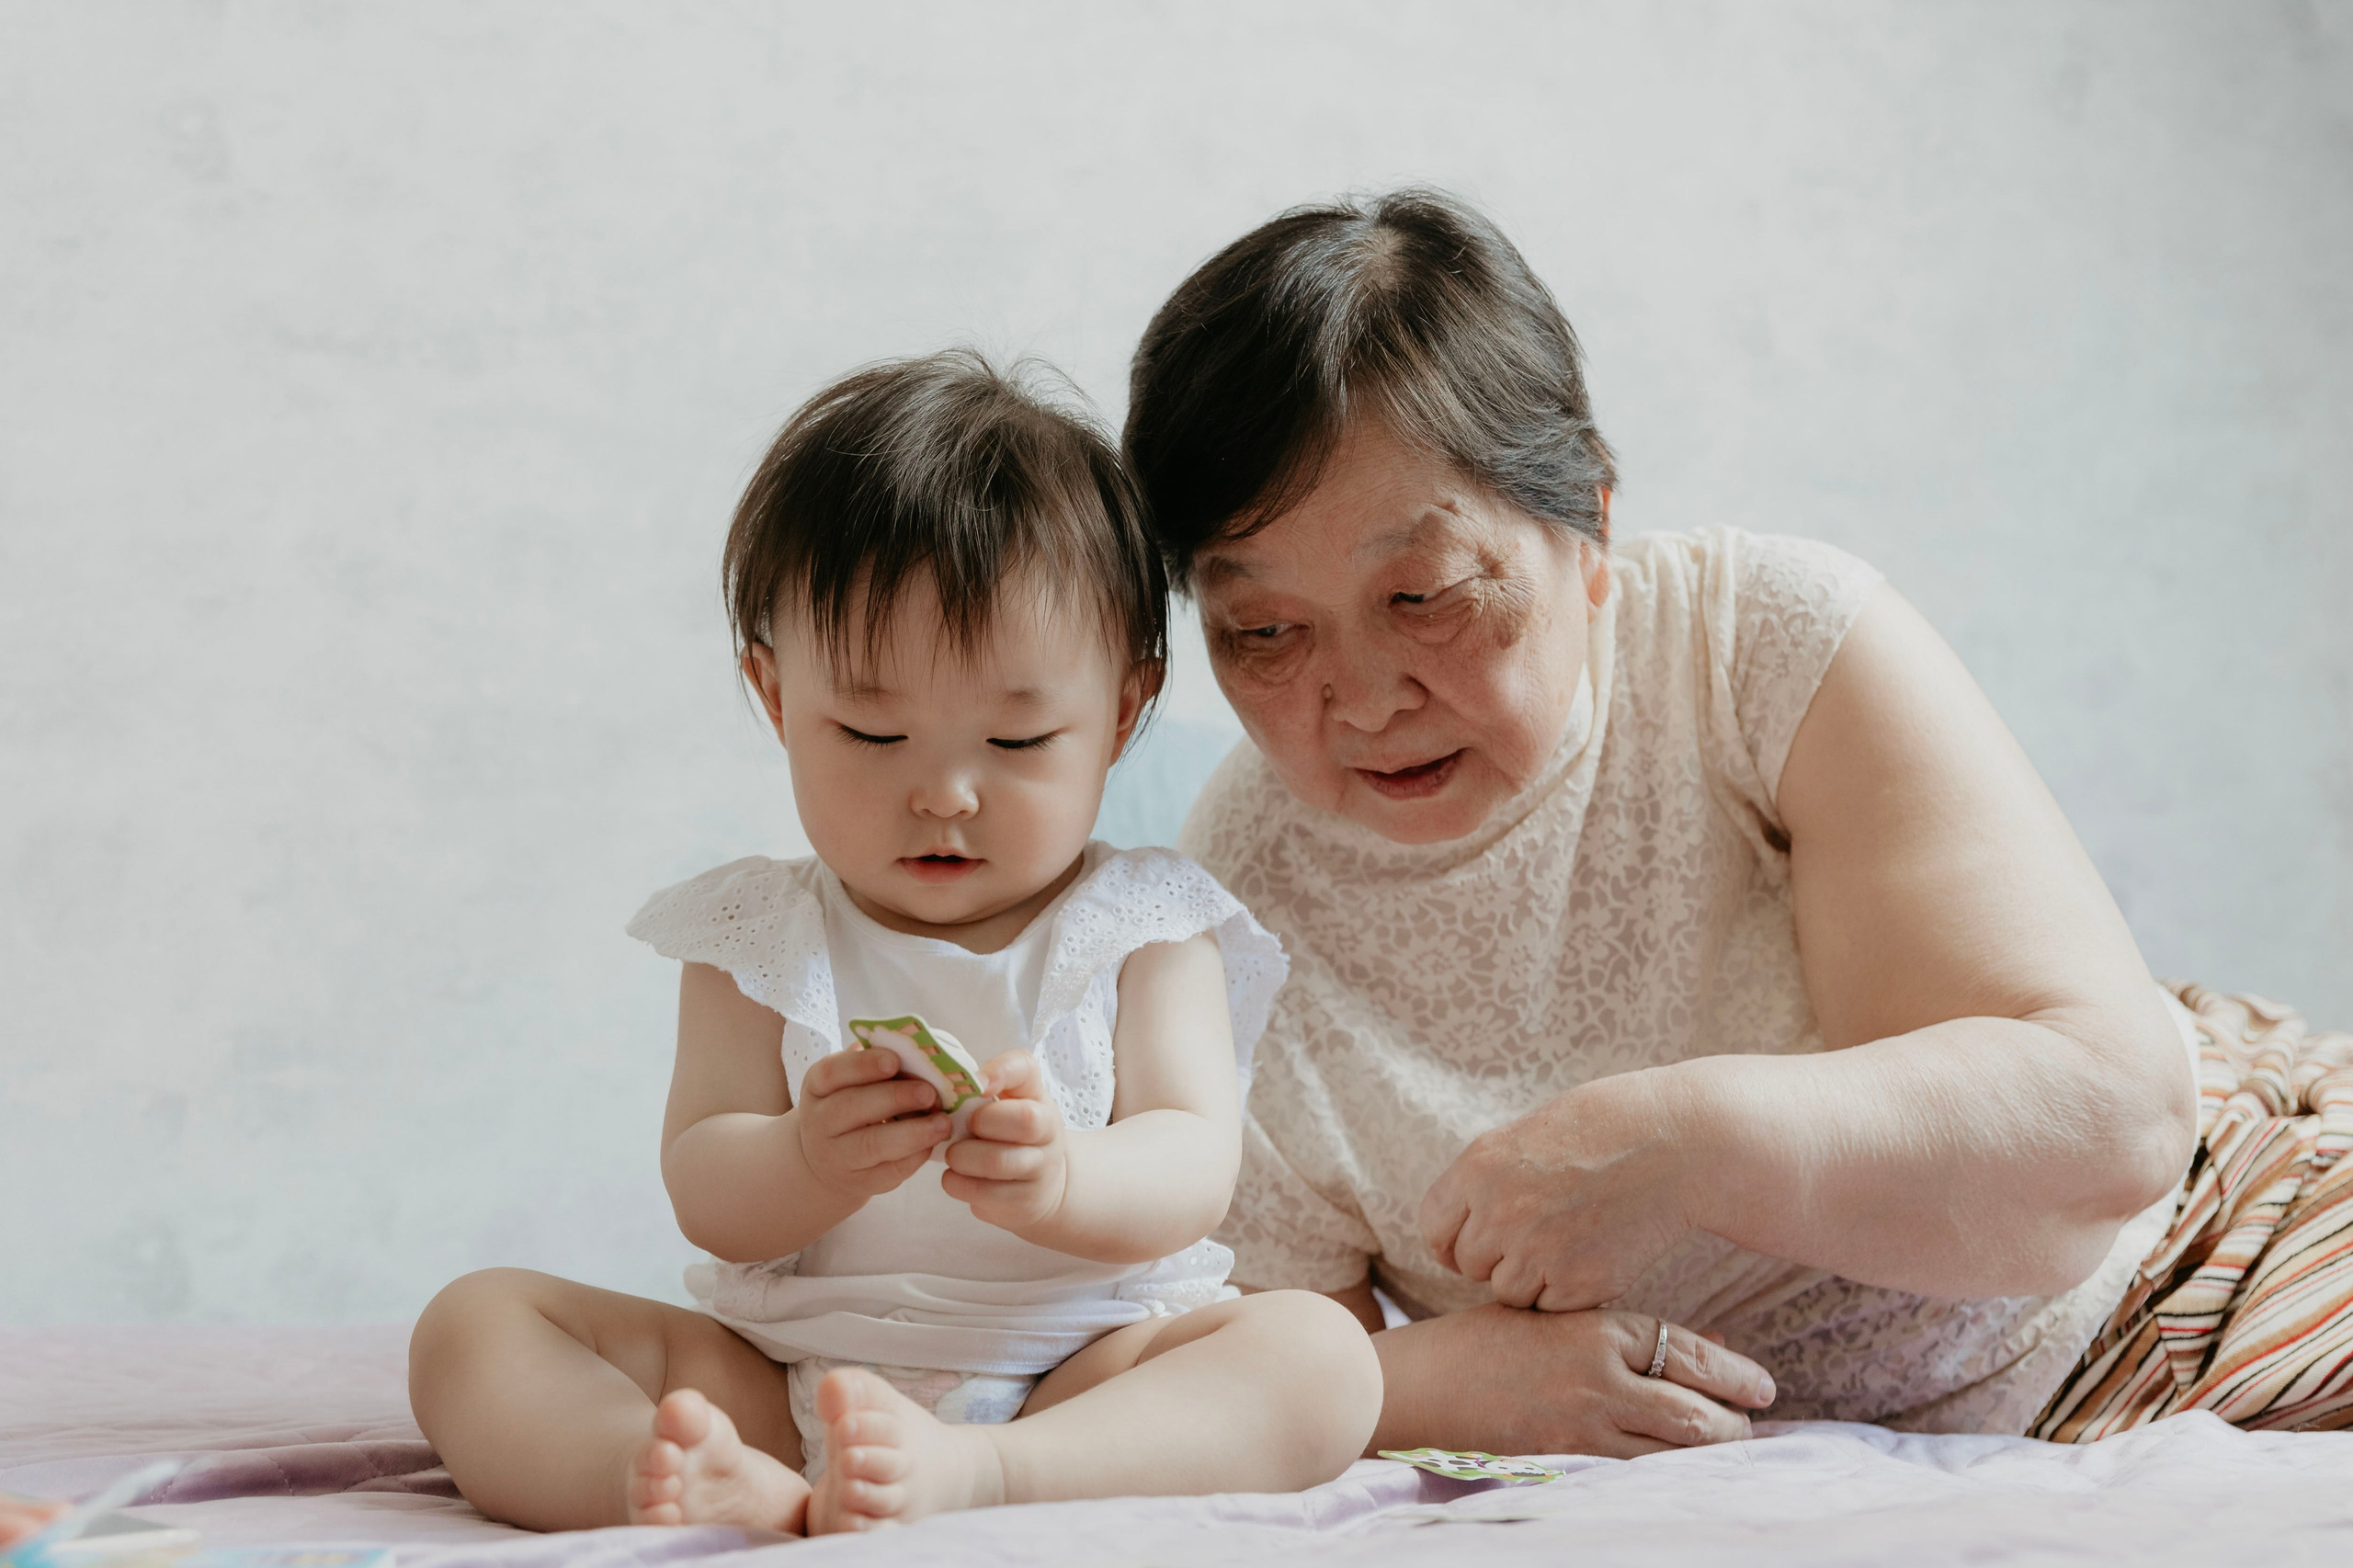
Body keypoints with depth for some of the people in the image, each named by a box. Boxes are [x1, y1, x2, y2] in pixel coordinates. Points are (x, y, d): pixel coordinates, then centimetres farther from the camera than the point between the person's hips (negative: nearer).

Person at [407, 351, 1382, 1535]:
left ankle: (968, 1480, -46)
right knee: (474, 1325, -14)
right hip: (776, 1381, 1)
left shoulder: (1143, 931, 5)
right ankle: (730, 1495, -42)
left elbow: (1190, 1174, -8)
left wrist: (1058, 1181, -31)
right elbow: (704, 1201, -2)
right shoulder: (757, 941, 8)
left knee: (1319, 1351, -26)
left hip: (1081, 1372, -1)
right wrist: (811, 1163, -26)